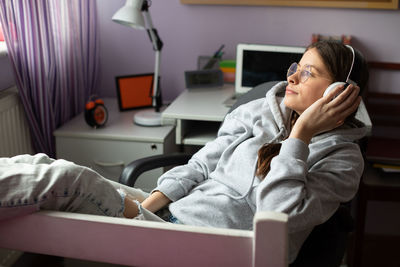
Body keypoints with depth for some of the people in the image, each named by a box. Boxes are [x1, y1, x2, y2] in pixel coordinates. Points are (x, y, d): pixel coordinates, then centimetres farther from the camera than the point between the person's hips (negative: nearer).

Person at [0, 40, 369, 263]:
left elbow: (279, 214, -17)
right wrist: (141, 206, -1)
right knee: (42, 166, -12)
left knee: (63, 177, -23)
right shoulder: (260, 112, 12)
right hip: (171, 214, 6)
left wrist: (300, 134, -18)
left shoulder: (342, 157, -3)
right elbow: (201, 164, 12)